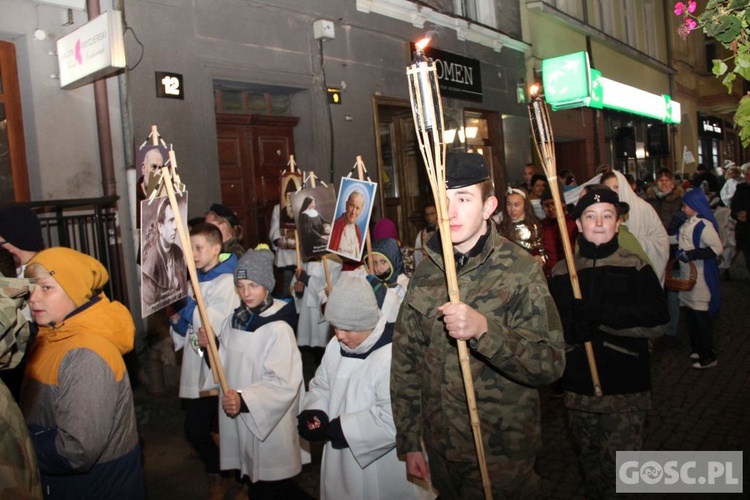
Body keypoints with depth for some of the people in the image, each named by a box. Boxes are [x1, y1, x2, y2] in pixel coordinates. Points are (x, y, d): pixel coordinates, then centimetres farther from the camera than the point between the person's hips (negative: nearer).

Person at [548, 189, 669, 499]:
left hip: (626, 387, -2)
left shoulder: (636, 267, -1)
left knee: (618, 468, -2)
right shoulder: (561, 272, 4)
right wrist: (574, 328, -20)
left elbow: (658, 322, -11)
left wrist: (600, 314, -20)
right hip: (578, 387, 3)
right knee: (589, 463, 18)